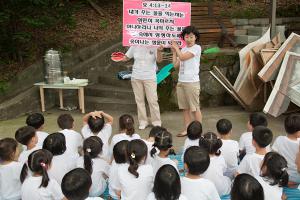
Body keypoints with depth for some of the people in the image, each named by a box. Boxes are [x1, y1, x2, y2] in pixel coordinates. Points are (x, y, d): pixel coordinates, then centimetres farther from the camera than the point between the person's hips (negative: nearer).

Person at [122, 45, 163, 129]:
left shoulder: (153, 47, -7)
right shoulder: (134, 46, 2)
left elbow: (159, 60, -12)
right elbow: (126, 57, 11)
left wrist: (159, 51, -30)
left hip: (150, 77, -3)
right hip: (136, 77, 4)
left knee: (152, 100, -3)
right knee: (139, 100, 9)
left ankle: (157, 122, 9)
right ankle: (143, 122, 20)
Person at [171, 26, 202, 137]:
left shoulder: (197, 48, -5)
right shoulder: (183, 49, 15)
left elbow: (183, 57, -17)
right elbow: (175, 65, 12)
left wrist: (176, 47, -2)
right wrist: (174, 52, 8)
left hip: (192, 82, -7)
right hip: (181, 82, 7)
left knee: (195, 108, -2)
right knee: (185, 108, 10)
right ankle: (187, 129, 18)